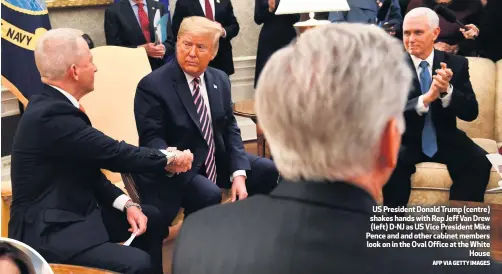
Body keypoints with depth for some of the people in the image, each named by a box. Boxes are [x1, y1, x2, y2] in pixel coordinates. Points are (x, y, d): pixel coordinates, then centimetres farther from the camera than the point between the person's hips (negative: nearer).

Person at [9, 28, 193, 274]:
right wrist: (169, 159, -7)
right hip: (49, 231, -10)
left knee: (151, 217, 16)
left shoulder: (54, 105, 5)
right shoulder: (52, 115, -25)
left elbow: (90, 173, 8)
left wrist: (127, 204, -3)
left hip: (72, 212, 10)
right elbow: (115, 154, -21)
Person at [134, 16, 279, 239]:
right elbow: (151, 138, -17)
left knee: (267, 171, -3)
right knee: (209, 194, -32)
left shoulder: (220, 79, 4)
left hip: (216, 159, 7)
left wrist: (239, 174, -9)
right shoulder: (152, 85, -15)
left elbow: (230, 129, 5)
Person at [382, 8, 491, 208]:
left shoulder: (457, 64, 2)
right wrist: (426, 98, -31)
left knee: (479, 162, -25)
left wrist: (446, 90, -25)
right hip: (405, 140, -2)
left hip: (445, 140, 2)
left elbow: (471, 112, -4)